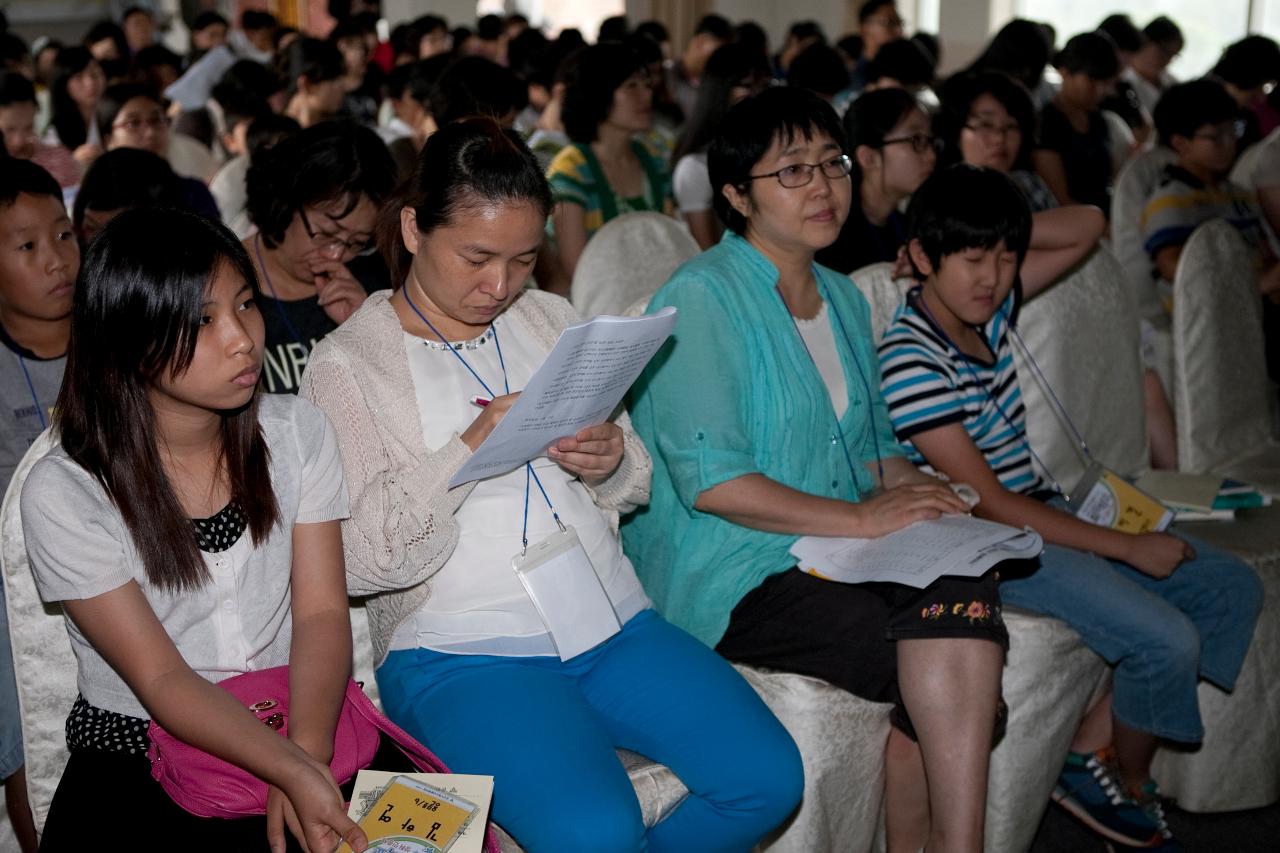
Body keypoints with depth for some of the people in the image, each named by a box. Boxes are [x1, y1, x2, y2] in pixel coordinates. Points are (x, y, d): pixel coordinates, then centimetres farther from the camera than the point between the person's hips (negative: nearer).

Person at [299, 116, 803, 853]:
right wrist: (468, 450, -21)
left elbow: (636, 484, 17)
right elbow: (355, 561, -10)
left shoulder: (551, 318, 14)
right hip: (462, 652, -5)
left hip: (611, 621, 6)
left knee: (767, 778, -12)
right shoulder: (348, 363, -2)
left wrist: (611, 465, -8)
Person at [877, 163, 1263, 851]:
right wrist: (1128, 547, -19)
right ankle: (1129, 791, 8)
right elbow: (987, 503, -22)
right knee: (1167, 640, -23)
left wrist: (1001, 232, 1)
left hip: (1046, 513, 9)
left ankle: (1091, 750, 1)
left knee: (1232, 590, 4)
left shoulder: (993, 306, 3)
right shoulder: (910, 360, -20)